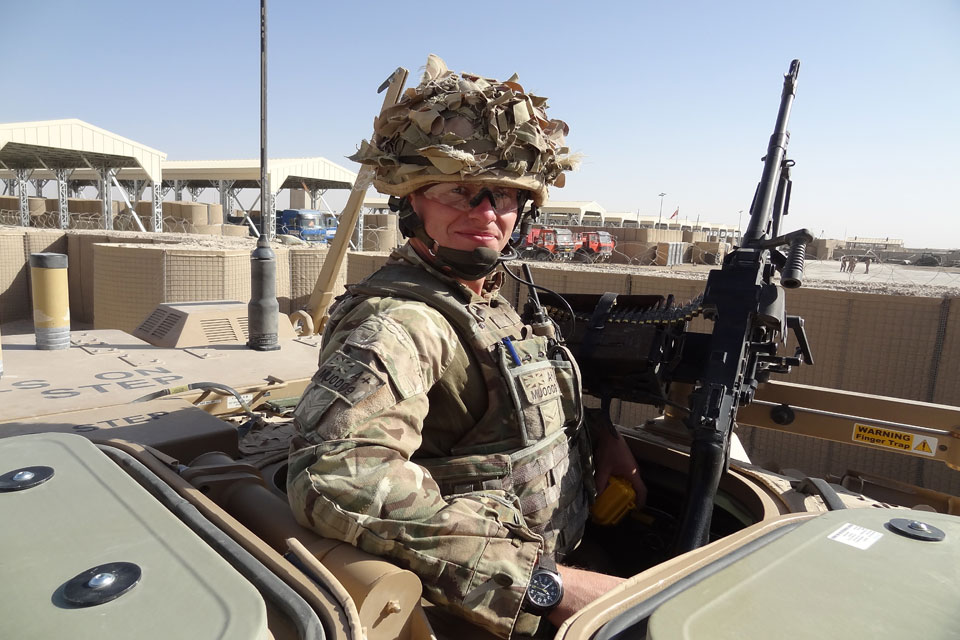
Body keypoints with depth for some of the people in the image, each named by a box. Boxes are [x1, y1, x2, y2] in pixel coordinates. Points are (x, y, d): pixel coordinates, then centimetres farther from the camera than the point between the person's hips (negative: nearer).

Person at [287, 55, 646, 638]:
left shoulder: (495, 303, 6)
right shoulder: (398, 321, -22)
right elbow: (338, 477, -36)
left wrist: (600, 436, 5)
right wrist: (544, 586, -31)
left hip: (562, 563, 8)